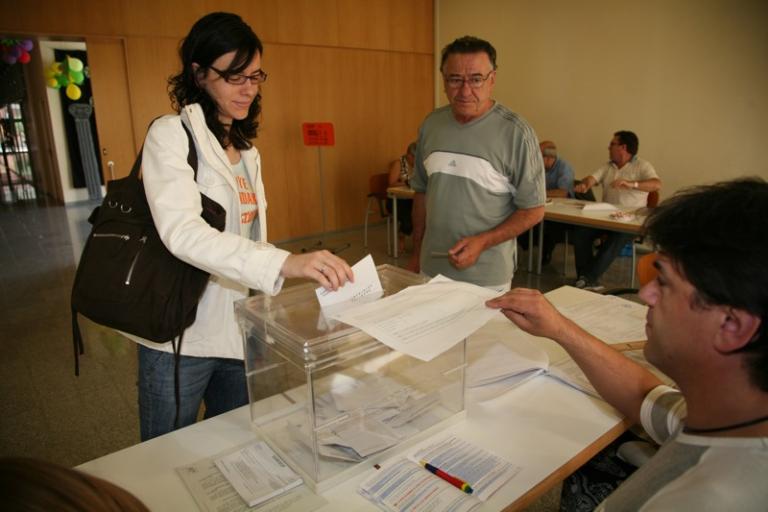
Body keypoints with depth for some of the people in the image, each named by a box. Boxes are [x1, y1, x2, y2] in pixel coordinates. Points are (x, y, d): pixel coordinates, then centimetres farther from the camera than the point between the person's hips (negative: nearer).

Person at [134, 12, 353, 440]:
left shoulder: (245, 148, 9)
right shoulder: (171, 135, -13)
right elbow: (181, 232, -29)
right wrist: (285, 263, -41)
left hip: (239, 332, 6)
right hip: (182, 339, -6)